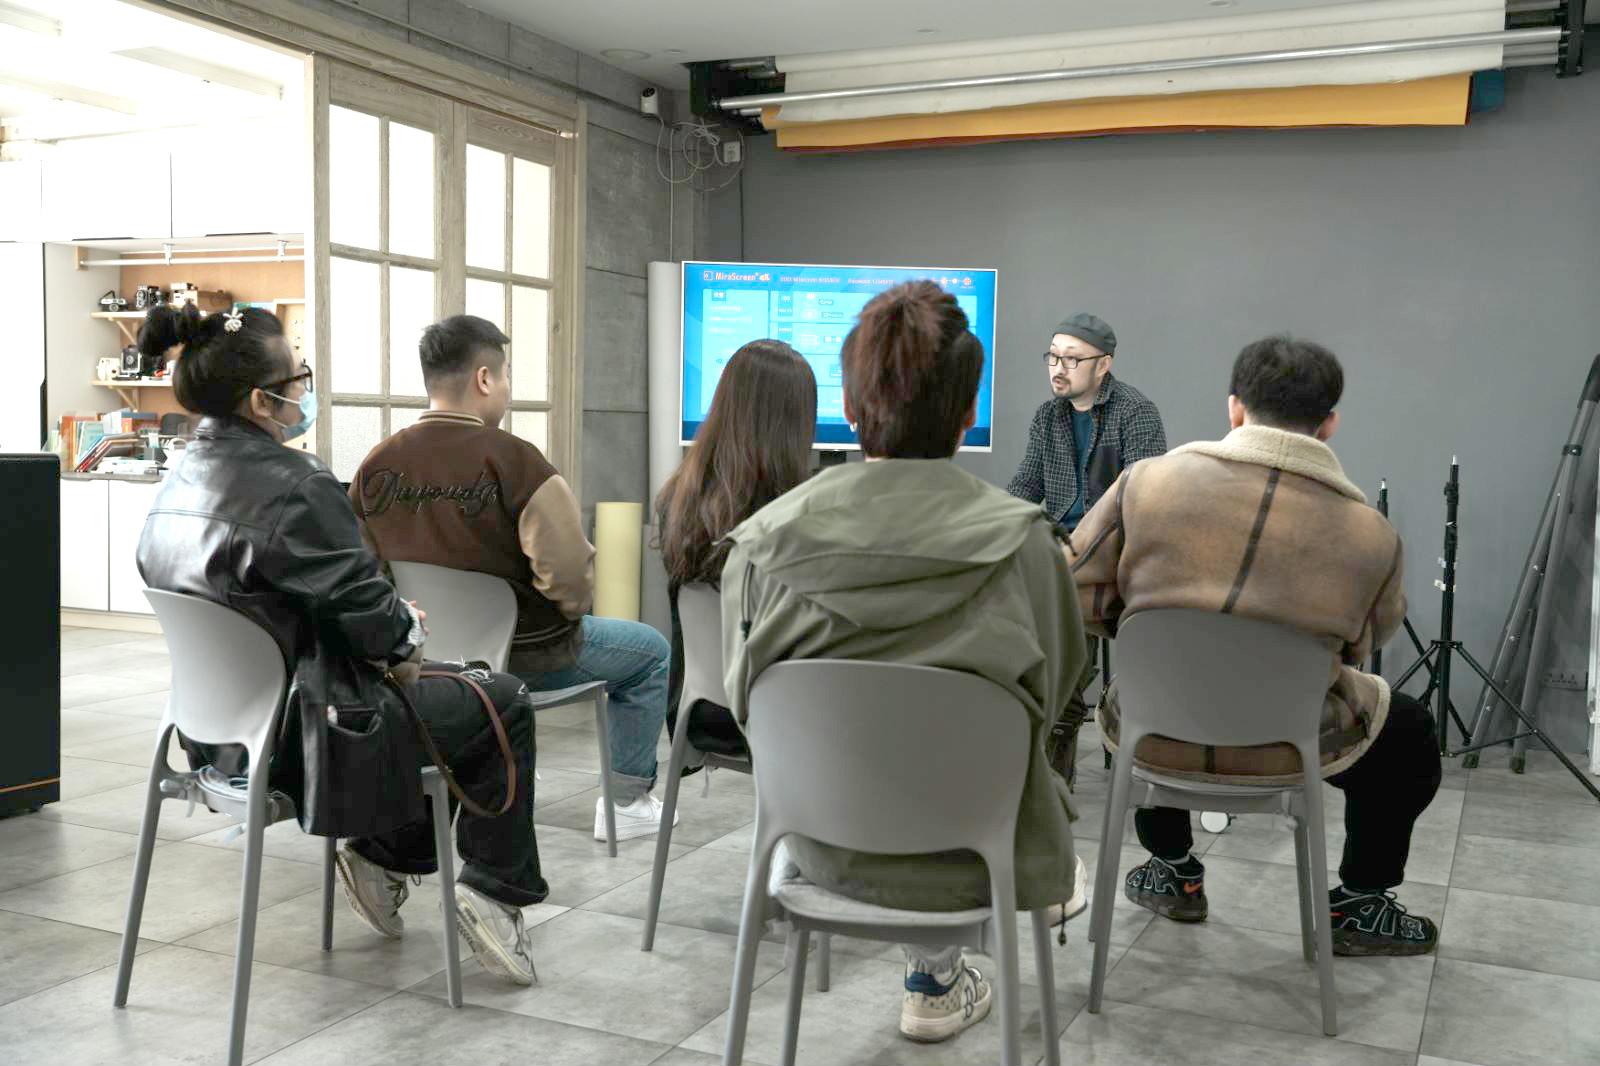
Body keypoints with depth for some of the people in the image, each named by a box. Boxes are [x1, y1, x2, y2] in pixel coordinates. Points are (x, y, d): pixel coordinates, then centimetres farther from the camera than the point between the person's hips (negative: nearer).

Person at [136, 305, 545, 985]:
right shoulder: (293, 486, -24)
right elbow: (366, 609, -23)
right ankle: (495, 891, 10)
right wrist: (410, 633, 0)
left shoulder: (182, 479, 5)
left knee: (447, 695, 25)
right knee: (503, 703, 7)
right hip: (300, 738, -9)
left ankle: (383, 857, 24)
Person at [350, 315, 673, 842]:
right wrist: (571, 611, -2)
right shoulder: (515, 460, -23)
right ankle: (627, 801, 24)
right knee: (650, 650, 19)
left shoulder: (377, 464, -7)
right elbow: (570, 578, -25)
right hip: (525, 654, -6)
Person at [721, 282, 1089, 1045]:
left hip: (823, 844, 2)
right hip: (965, 853, -2)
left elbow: (744, 698, -2)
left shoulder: (766, 538, -16)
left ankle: (937, 977, 41)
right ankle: (932, 983, 50)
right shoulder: (1020, 541, -20)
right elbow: (1050, 695, -4)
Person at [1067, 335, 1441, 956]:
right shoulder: (1372, 535, -11)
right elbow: (1362, 646, 5)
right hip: (1292, 752, -1)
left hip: (1152, 740, 1)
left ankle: (1172, 871, 43)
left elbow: (1076, 595, -6)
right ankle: (1358, 905, 32)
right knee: (1410, 731, 29)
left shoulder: (1148, 481, -13)